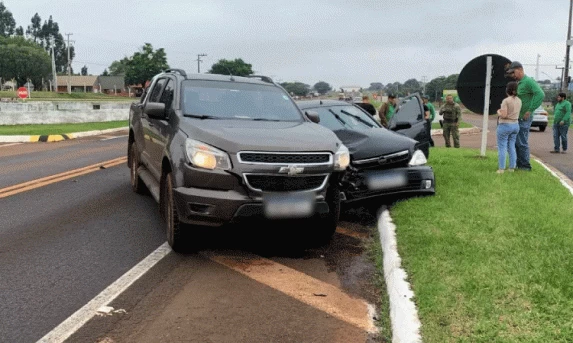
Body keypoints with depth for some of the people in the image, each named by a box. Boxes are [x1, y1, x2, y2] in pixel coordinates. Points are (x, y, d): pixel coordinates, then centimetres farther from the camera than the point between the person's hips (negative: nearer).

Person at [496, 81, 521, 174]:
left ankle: (501, 169, -4)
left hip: (505, 125, -7)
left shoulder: (506, 101, -16)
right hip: (515, 125, 7)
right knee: (512, 147, 12)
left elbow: (503, 115, -21)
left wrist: (498, 112, -1)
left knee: (502, 148, -2)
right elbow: (517, 114, 14)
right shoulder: (519, 101, 6)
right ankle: (512, 167, 14)